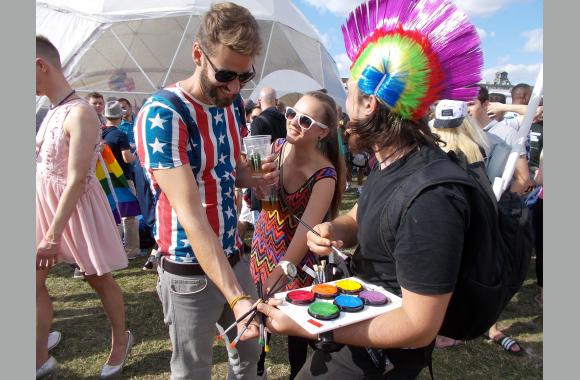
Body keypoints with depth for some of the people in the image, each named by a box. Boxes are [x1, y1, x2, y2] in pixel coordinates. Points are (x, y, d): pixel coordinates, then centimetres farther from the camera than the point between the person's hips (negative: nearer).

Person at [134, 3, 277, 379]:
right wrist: (237, 298, -35)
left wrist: (254, 177, -8)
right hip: (190, 270, -6)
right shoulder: (162, 115, -22)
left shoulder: (233, 102, 1)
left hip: (234, 256, 7)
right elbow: (190, 215, -29)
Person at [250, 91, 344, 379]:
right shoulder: (277, 147, -8)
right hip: (263, 245, 5)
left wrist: (273, 283, -31)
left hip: (297, 259, -5)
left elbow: (305, 234, -27)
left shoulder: (324, 176, -24)